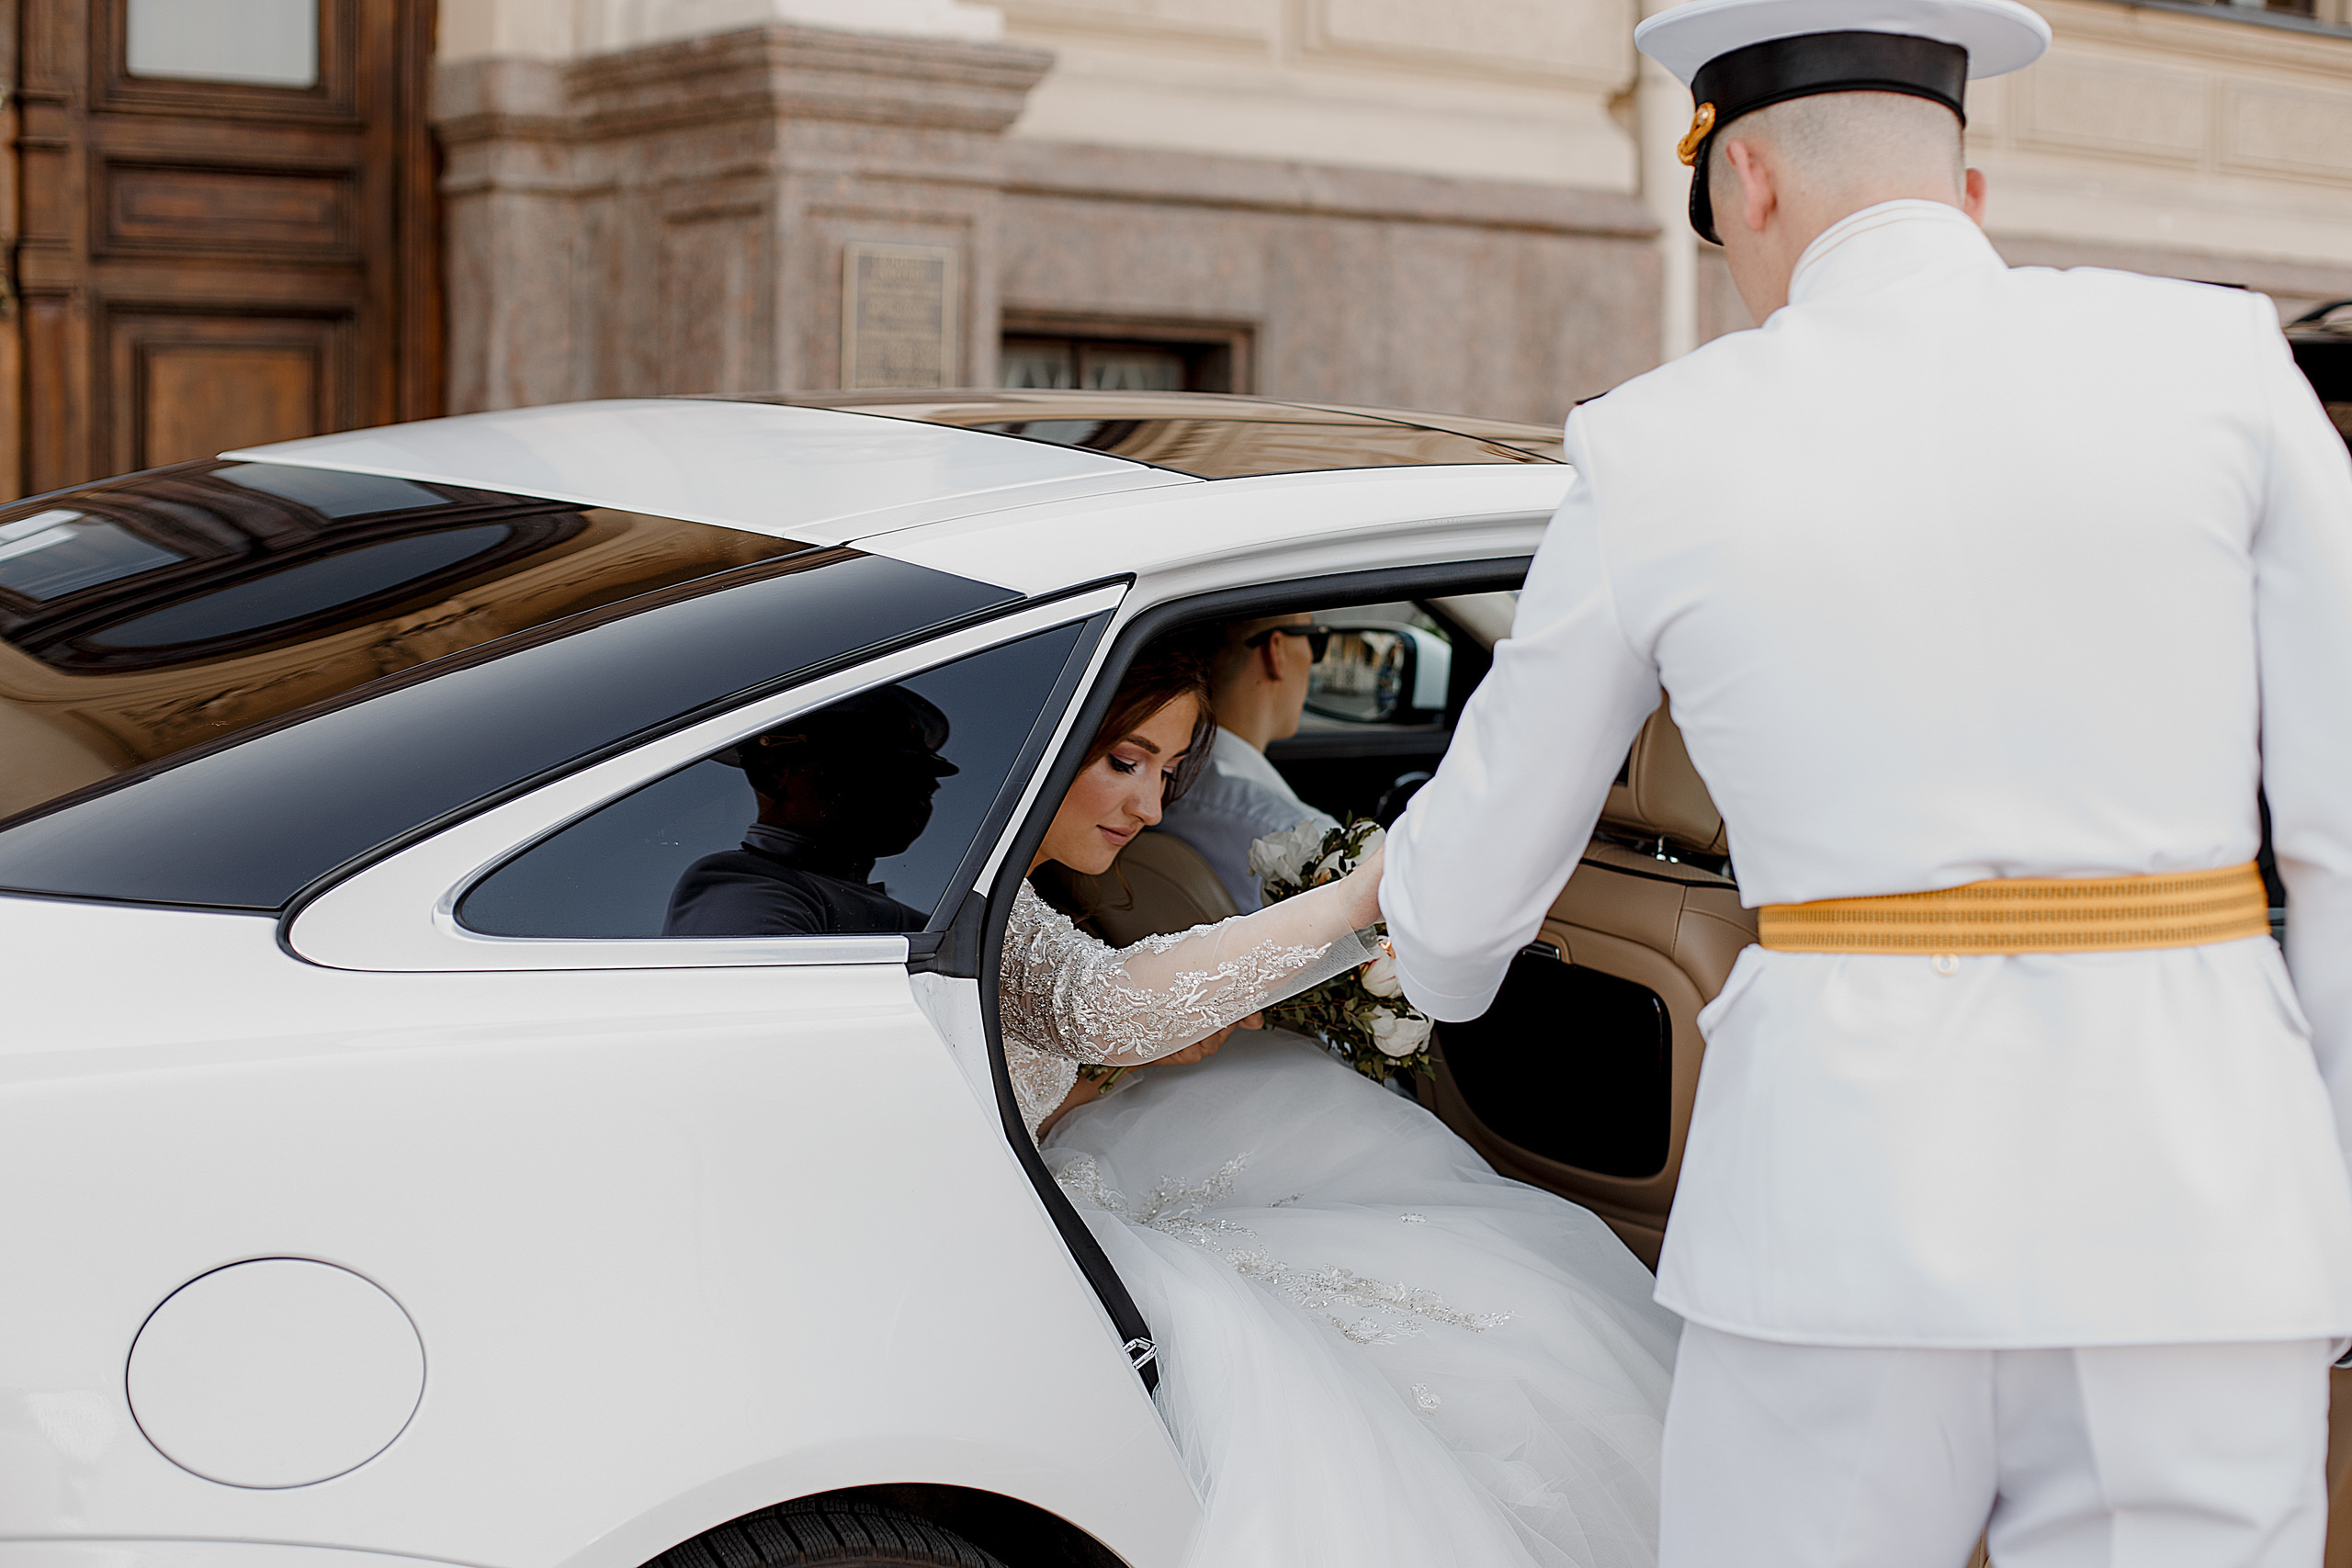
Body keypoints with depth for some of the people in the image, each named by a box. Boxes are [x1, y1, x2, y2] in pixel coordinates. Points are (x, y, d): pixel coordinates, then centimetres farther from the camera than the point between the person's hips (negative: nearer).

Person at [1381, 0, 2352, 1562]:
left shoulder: (1666, 454, 2)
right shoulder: (2215, 359, 2)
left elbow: (1464, 891, 13)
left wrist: (1446, 971, 38)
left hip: (1848, 1210, 0)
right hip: (2184, 1228, 1)